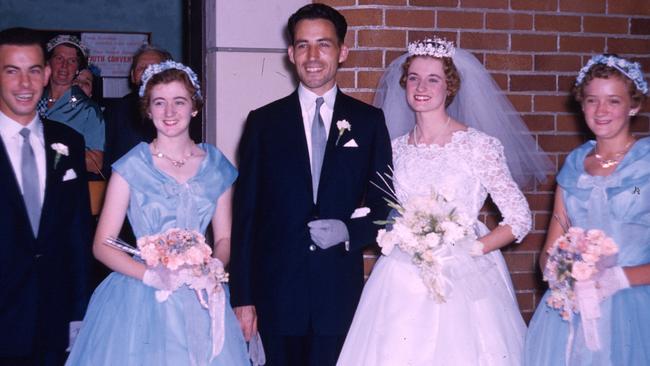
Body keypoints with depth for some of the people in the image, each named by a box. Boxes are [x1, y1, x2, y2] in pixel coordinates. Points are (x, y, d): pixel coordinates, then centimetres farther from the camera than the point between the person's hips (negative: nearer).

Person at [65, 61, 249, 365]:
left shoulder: (216, 166, 5)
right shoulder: (131, 166, -4)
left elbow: (224, 238, 10)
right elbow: (102, 245, -4)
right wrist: (152, 275, -18)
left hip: (202, 300, 3)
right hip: (141, 299, -2)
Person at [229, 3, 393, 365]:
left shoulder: (369, 121, 4)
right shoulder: (263, 122, 3)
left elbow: (384, 202, 7)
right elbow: (245, 213, 1)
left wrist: (348, 230, -14)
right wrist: (242, 296, -2)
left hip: (340, 291, 0)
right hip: (278, 290, 0)